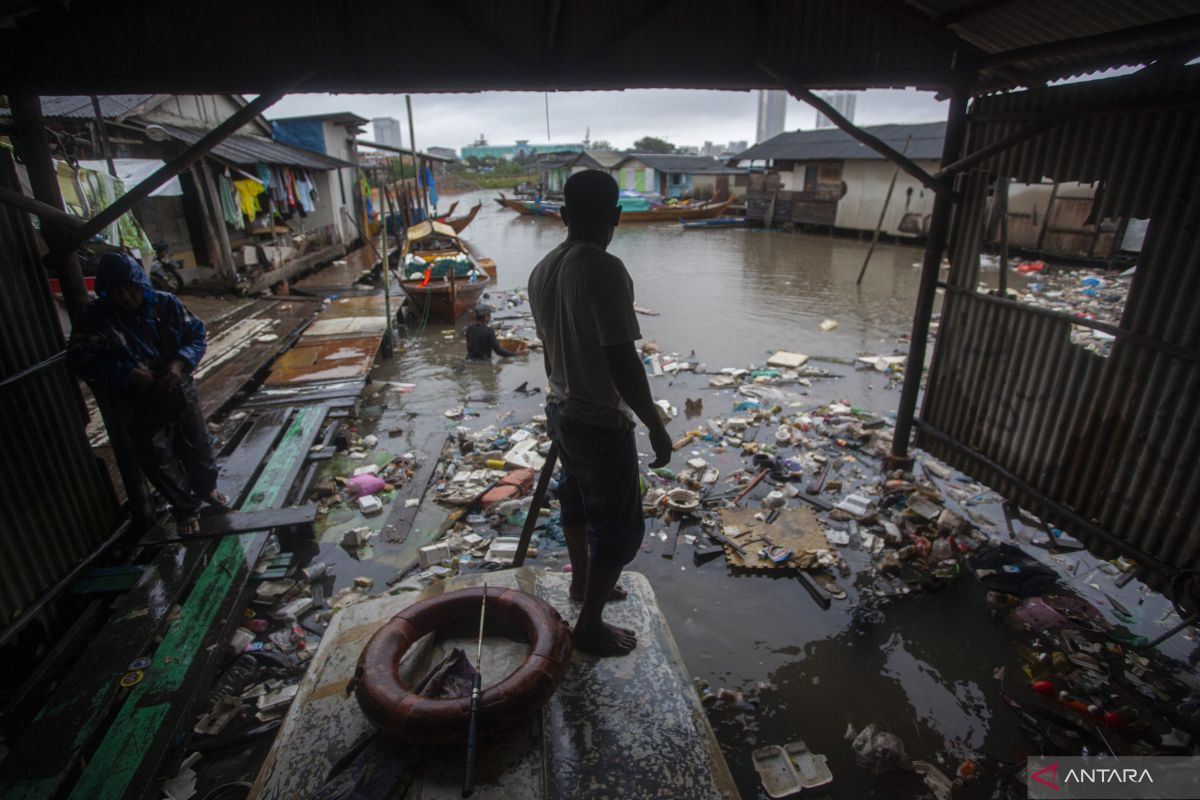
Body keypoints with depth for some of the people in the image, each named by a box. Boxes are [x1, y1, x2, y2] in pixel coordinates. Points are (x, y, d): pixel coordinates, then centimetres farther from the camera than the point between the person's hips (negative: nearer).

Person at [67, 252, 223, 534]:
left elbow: (197, 334, -2)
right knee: (159, 460, 9)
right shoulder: (95, 317, -12)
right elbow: (80, 359, -15)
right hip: (139, 406, -2)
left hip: (180, 393, 2)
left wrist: (180, 363, -19)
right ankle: (185, 509, 29)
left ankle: (207, 488, 45)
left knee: (197, 445, 19)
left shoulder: (166, 304, -8)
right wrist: (127, 374, -27)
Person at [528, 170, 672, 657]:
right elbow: (622, 361, -27)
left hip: (560, 413, 9)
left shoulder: (543, 270, 3)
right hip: (601, 424, -9)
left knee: (577, 502, 27)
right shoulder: (604, 270, -24)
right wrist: (656, 427, -16)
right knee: (619, 527, 9)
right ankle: (590, 626, 24)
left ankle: (582, 582, 49)